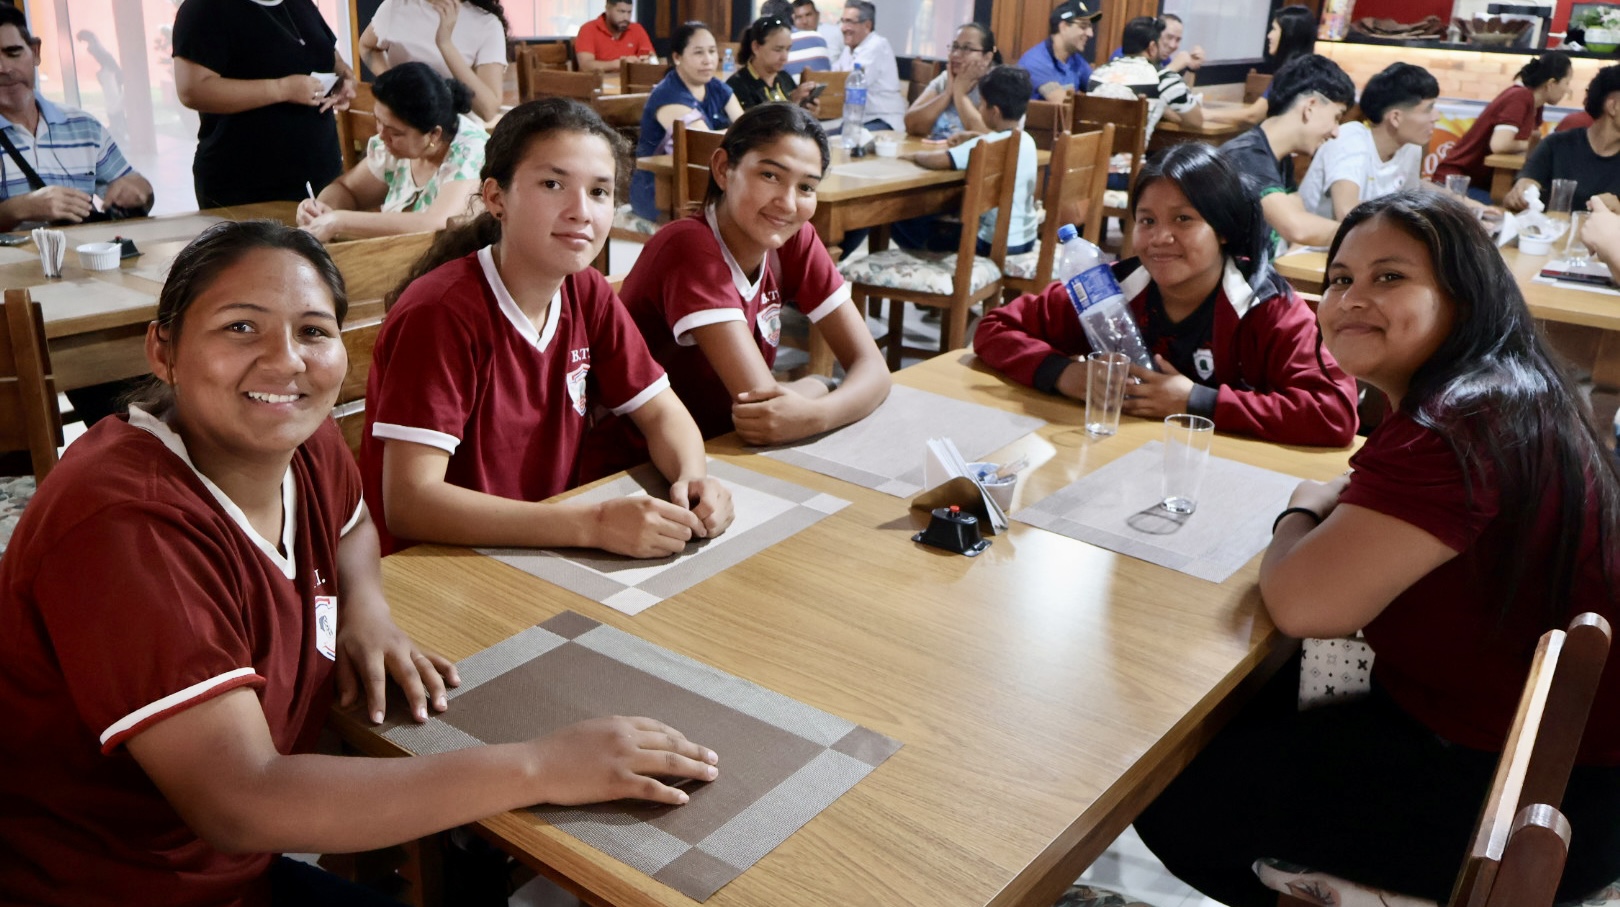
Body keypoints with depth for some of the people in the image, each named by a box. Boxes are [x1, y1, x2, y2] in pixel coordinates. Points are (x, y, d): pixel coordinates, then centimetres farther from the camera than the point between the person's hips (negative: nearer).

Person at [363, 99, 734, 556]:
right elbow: (408, 504, -26)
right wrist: (593, 525, -34)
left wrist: (694, 478, -16)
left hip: (549, 557, 7)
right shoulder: (442, 312, -20)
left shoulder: (587, 294, 1)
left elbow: (661, 412, 7)